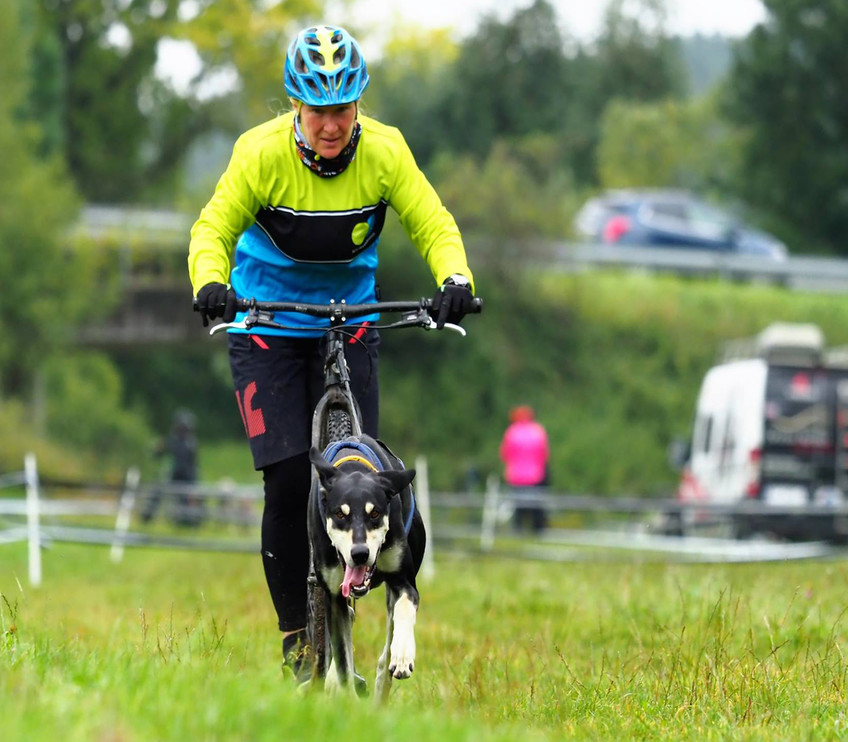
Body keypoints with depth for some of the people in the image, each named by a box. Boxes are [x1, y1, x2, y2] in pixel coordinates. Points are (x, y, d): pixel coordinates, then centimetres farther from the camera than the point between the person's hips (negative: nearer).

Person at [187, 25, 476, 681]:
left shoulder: (384, 151, -15)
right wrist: (210, 282, -36)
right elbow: (215, 227, -15)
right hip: (267, 324, -2)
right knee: (290, 481, -12)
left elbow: (432, 224, -12)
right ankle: (295, 637, 0)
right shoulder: (262, 152, -20)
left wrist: (456, 279, -32)